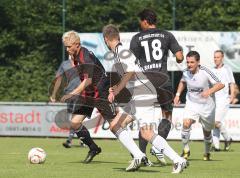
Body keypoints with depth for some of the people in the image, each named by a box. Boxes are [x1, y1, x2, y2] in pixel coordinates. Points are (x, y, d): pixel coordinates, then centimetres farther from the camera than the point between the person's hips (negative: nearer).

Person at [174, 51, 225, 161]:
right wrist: (178, 94, 6)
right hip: (191, 103, 2)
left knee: (207, 131, 12)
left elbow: (220, 84, -22)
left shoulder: (205, 72, -22)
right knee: (186, 123, -24)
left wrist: (209, 91, -38)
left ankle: (207, 153, 38)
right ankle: (186, 150, -10)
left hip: (206, 105, -2)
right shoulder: (186, 72, -9)